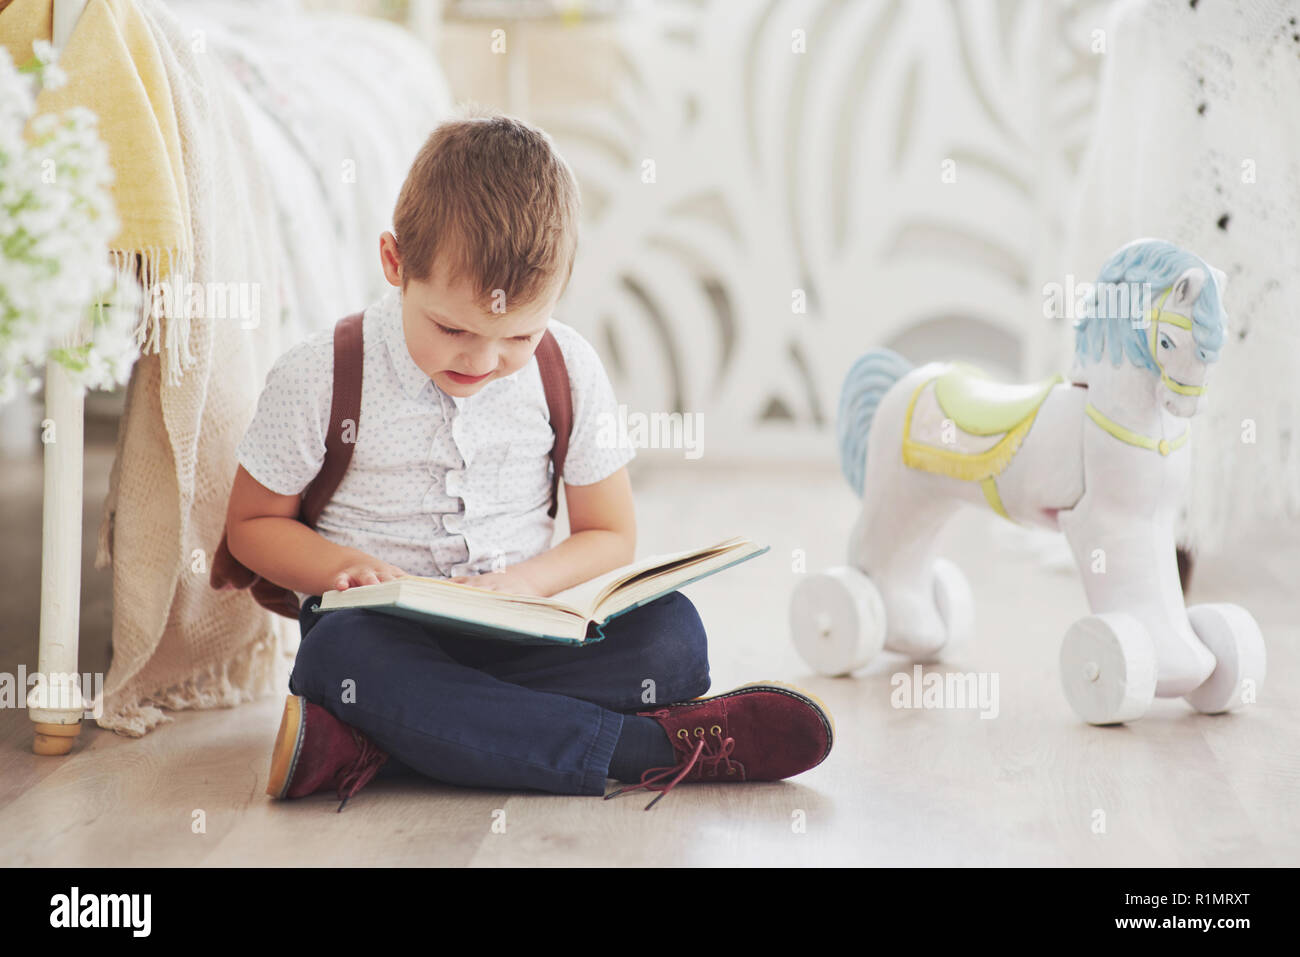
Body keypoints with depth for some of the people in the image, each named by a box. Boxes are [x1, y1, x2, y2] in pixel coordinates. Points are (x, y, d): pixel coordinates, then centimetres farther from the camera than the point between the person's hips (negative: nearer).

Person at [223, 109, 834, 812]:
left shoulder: (570, 372, 1)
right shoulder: (317, 379, -6)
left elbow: (609, 535, 10)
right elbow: (253, 523, 5)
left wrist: (525, 581, -12)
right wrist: (342, 564, -16)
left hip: (521, 631, 3)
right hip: (385, 631, -3)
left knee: (671, 631, -25)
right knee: (343, 657, -39)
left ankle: (366, 741, -34)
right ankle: (657, 748, -36)